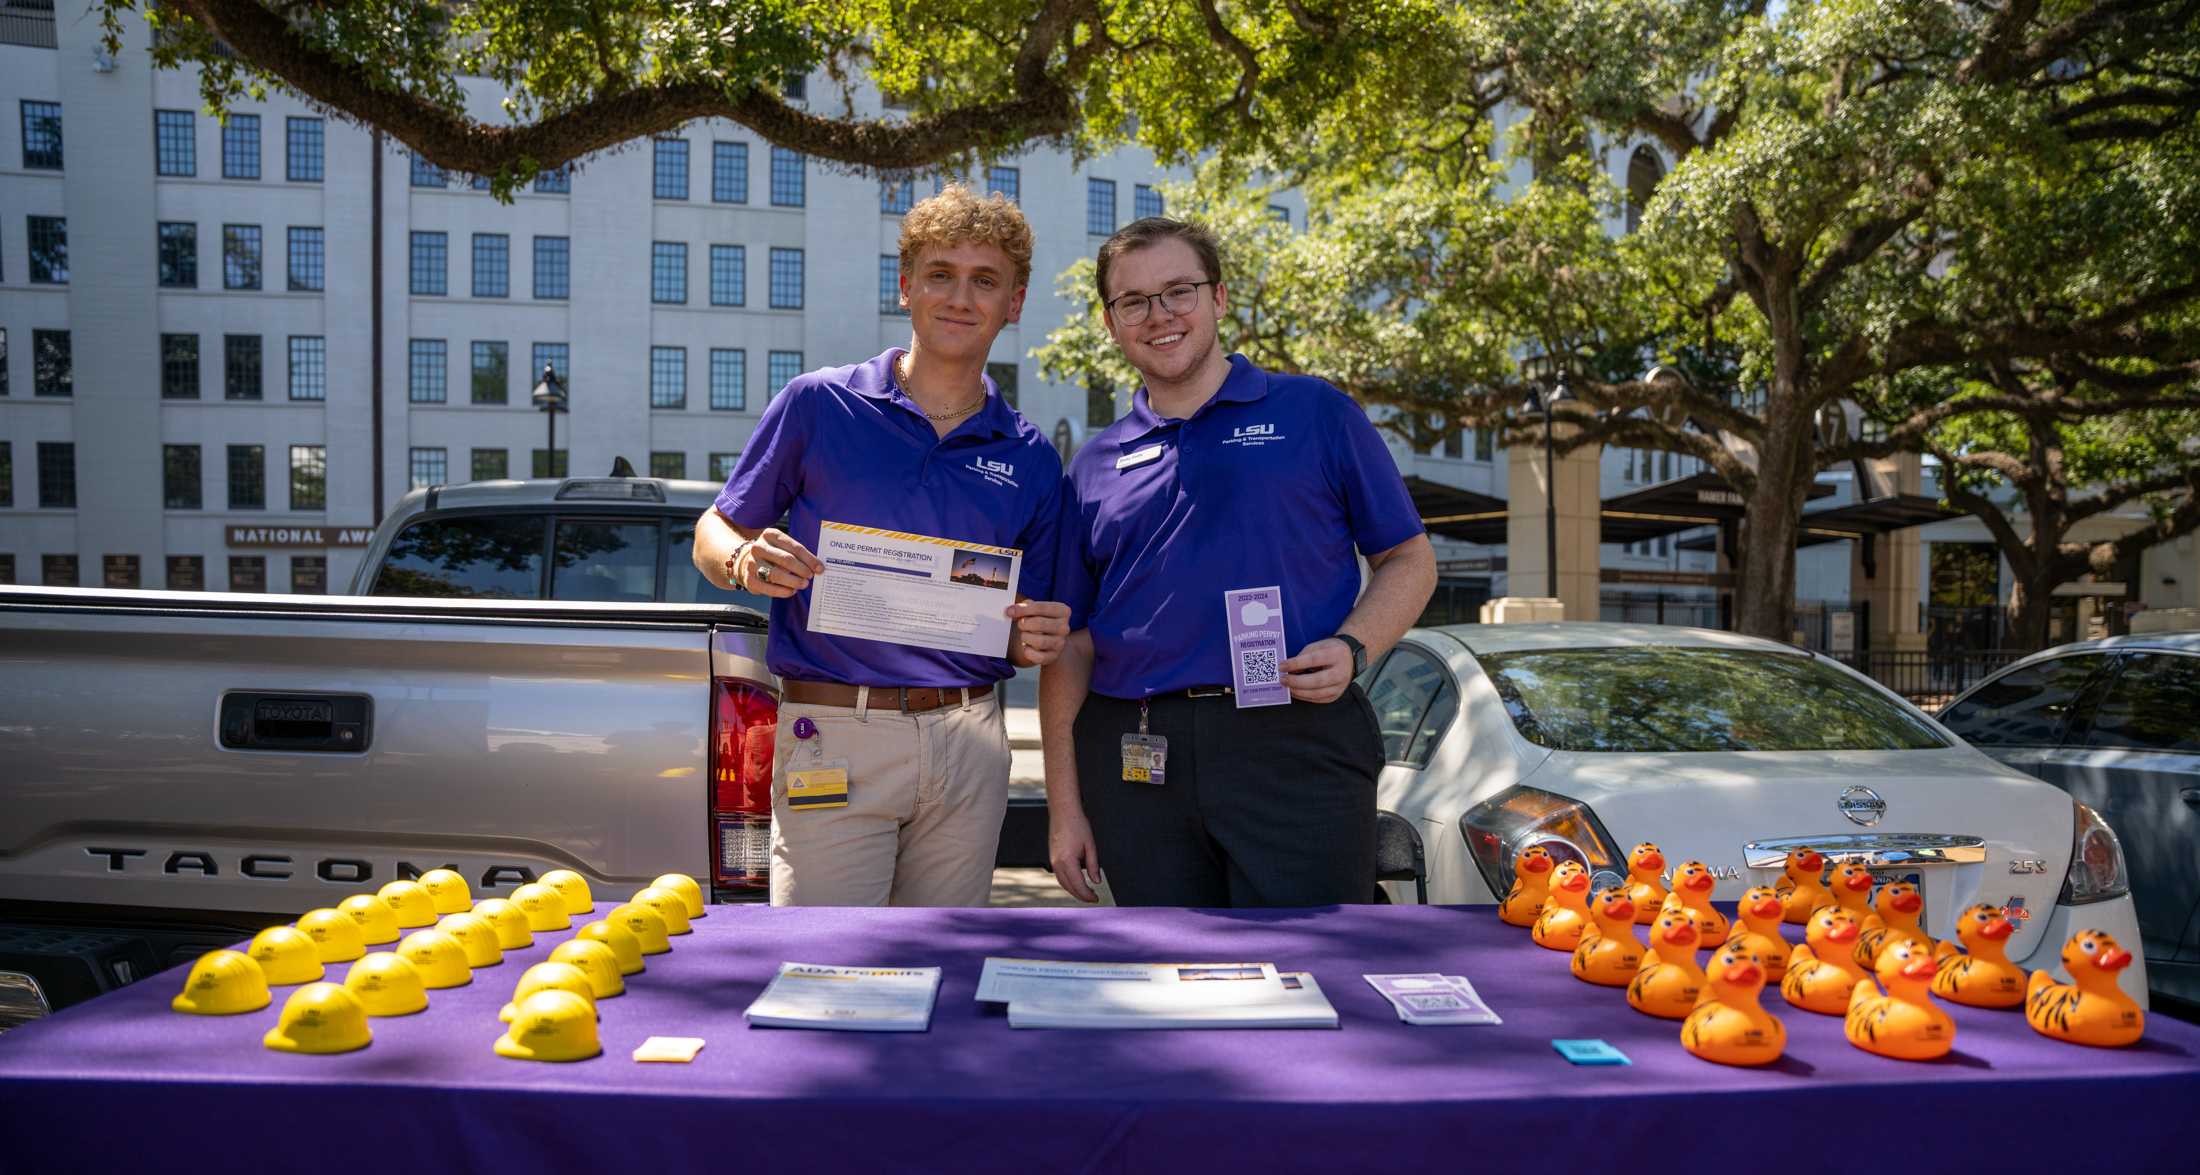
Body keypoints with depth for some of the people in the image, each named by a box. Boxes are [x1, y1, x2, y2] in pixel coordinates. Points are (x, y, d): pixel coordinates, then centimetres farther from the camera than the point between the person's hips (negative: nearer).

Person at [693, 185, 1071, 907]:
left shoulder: (1031, 460, 9)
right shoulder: (818, 406, 1)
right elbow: (715, 534, 6)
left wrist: (1036, 641, -7)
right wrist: (746, 563, -16)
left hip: (970, 742, 3)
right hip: (833, 736, -3)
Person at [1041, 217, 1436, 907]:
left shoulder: (1315, 415, 8)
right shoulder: (1095, 467, 14)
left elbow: (1409, 559, 8)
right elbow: (1071, 644, 13)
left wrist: (1351, 649, -12)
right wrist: (1064, 807, 7)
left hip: (1298, 752, -2)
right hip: (1136, 766, 3)